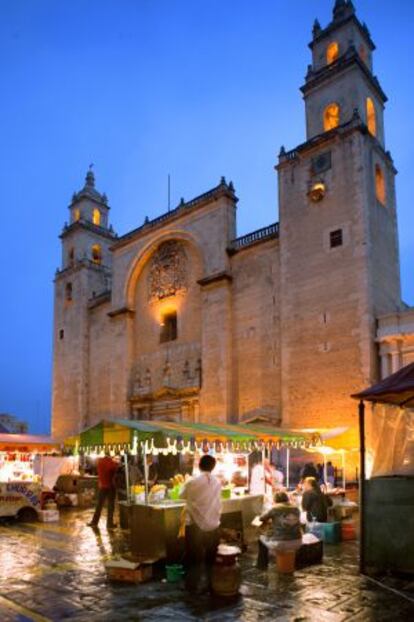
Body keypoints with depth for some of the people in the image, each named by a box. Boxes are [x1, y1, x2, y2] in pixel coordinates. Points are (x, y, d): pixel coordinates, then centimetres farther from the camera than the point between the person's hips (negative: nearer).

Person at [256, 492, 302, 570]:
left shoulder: (275, 509, -10)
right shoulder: (295, 509, 3)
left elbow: (261, 518, 2)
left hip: (280, 544, -4)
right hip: (296, 543, 4)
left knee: (262, 538, 26)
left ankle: (262, 565, 33)